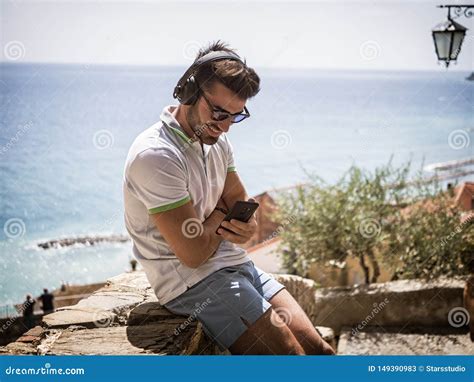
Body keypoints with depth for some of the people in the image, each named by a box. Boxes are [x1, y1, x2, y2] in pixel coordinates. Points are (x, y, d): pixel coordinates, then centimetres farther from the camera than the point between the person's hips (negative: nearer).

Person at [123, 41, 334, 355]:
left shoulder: (217, 140, 9)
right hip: (194, 282, -8)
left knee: (320, 351, -2)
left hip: (237, 265, 8)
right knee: (294, 355, -16)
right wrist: (221, 217, 1)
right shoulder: (156, 156, -20)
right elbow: (194, 253, -20)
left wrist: (247, 228, -13)